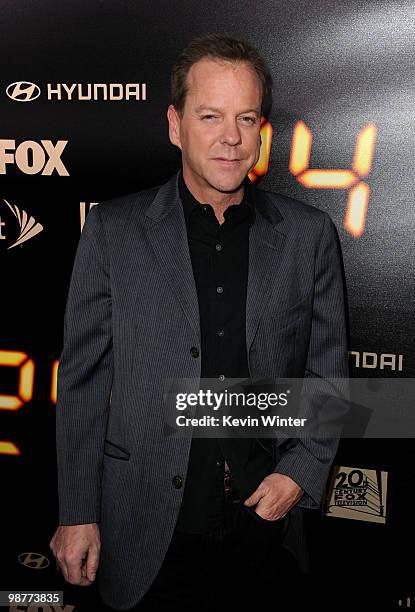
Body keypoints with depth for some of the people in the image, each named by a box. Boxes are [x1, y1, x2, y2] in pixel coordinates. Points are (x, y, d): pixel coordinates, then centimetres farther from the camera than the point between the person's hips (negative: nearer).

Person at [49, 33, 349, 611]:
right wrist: (77, 513, -2)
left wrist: (302, 472, -7)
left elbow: (329, 373, 6)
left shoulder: (309, 233, -1)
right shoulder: (112, 228, -4)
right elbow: (83, 378, -2)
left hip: (268, 523, 2)